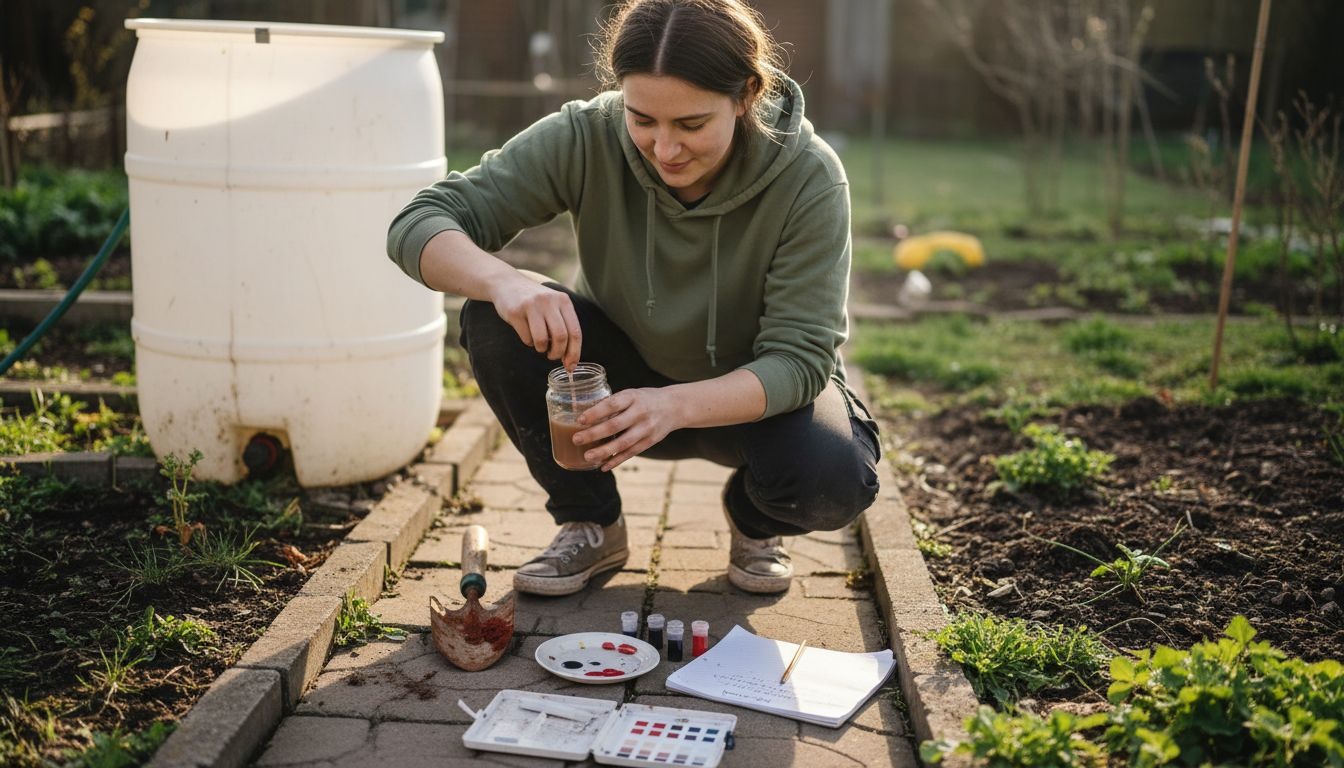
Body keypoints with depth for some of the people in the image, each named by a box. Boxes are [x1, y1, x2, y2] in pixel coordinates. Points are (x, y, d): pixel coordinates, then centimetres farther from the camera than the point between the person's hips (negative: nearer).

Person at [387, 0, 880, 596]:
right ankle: (590, 526, -3)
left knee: (833, 484, -33)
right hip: (627, 374, 2)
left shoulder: (809, 177, -26)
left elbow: (798, 359, -28)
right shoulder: (587, 138, -23)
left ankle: (754, 519, 7)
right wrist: (502, 280, -47)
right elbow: (419, 222, -24)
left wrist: (676, 404, -47)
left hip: (756, 392, -1)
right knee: (496, 323, -26)